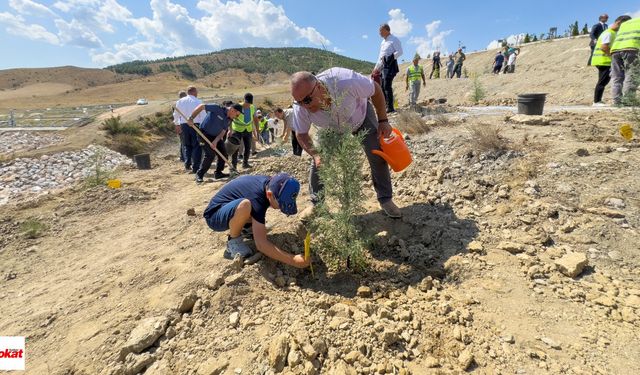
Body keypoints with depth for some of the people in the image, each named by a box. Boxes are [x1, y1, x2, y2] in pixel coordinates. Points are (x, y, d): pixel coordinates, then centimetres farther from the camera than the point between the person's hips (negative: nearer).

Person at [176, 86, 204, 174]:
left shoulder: (179, 101, 9)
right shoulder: (198, 102, -4)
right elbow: (203, 116, -7)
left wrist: (178, 125, 18)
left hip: (184, 125, 4)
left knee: (187, 145, 18)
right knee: (196, 146, 2)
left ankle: (187, 164, 10)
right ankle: (195, 168, -1)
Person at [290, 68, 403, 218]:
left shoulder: (346, 81, -43)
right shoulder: (300, 107, -34)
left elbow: (376, 89, -24)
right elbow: (301, 134, -17)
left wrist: (383, 121, -20)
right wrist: (315, 155, -34)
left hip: (362, 116, -1)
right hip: (332, 130, 2)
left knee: (377, 156, -9)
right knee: (318, 161, -8)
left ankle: (385, 199, 10)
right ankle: (316, 202, 13)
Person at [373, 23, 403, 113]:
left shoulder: (394, 40, -1)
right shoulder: (383, 42, 24)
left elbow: (400, 52, -12)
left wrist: (389, 58, -19)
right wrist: (376, 68, 21)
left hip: (390, 65, -9)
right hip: (383, 66, 9)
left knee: (387, 86, -17)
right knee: (382, 87, 5)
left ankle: (390, 108, -17)